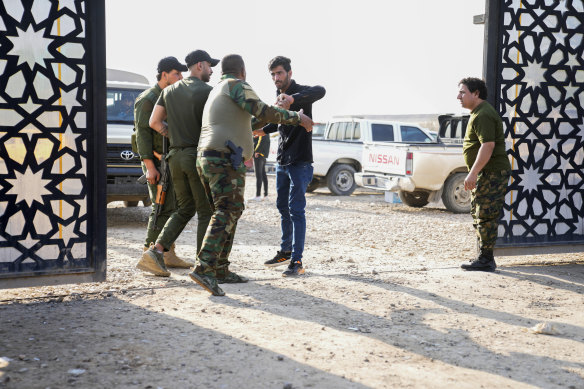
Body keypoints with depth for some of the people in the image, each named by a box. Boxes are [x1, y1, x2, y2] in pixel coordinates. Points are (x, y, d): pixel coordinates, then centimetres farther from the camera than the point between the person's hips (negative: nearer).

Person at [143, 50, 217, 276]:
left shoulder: (170, 91, 11)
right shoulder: (207, 91, -8)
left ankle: (157, 248, 3)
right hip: (198, 155, -6)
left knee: (185, 208, 16)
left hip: (176, 155, 6)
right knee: (206, 211, 3)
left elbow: (154, 122, 11)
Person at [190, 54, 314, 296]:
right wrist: (297, 118, -1)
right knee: (227, 213, -16)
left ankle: (220, 270, 13)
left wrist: (266, 119, 46)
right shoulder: (236, 85, 1)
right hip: (225, 158, -10)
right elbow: (263, 111, -11)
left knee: (226, 213, 14)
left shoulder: (215, 94, 29)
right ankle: (204, 268, -28)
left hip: (206, 158, 10)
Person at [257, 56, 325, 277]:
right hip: (282, 161, 8)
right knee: (283, 207, 15)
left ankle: (297, 261, -8)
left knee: (296, 210, -10)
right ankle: (285, 251, 29)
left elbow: (320, 91, -37)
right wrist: (261, 130, 16)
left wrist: (293, 99, -52)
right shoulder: (280, 96, 13)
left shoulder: (300, 92, -12)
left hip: (300, 161, -8)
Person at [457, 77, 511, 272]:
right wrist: (474, 174, 24)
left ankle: (485, 260, -2)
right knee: (478, 216, 15)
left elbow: (488, 145, -25)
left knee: (486, 216, -7)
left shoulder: (483, 115, -16)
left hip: (492, 173, -11)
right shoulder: (478, 113, 19)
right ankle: (484, 258, 21)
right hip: (485, 174, 11)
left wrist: (473, 173, -26)